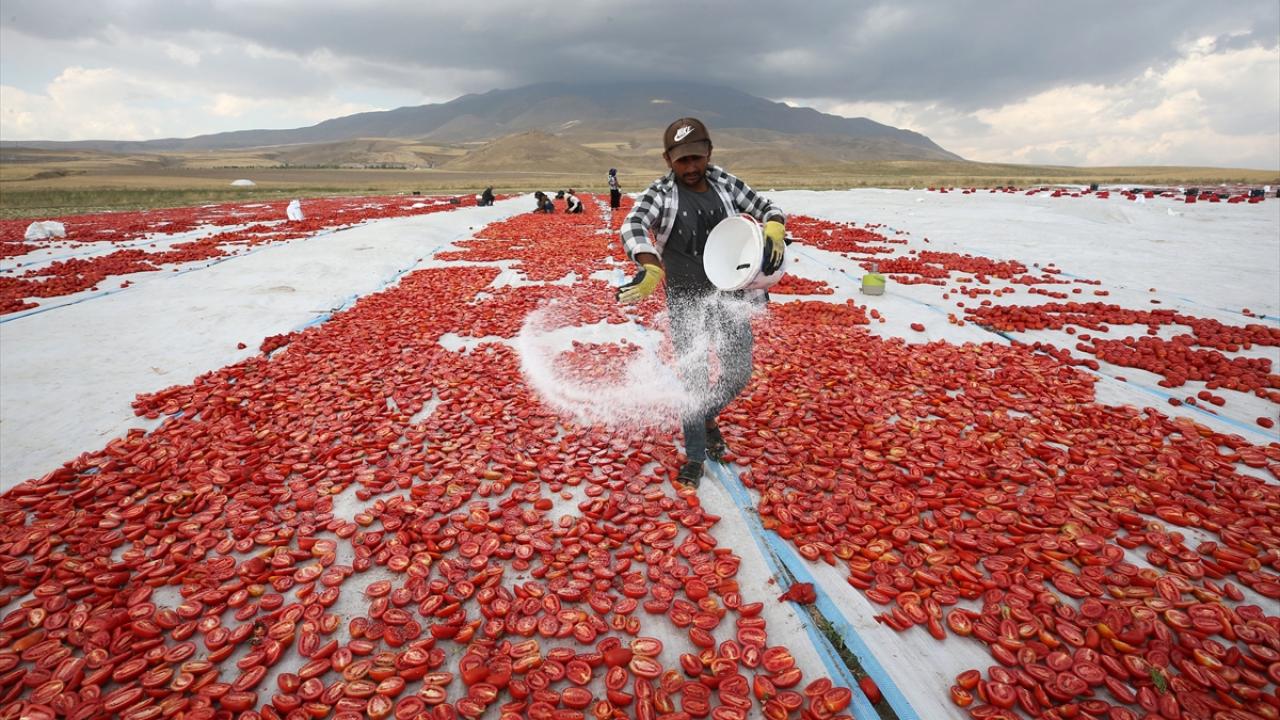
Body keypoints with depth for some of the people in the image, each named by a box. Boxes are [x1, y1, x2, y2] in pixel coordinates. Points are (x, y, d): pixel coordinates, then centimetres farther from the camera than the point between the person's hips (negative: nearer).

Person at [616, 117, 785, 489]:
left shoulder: (726, 184, 1)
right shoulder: (659, 194, -9)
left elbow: (766, 209, 8)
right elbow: (632, 227, -27)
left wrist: (773, 230, -17)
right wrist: (651, 268, -46)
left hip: (730, 294, 3)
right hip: (686, 301, -3)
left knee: (739, 373, 9)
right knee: (693, 377, 1)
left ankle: (708, 417, 41)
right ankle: (695, 456, 20)